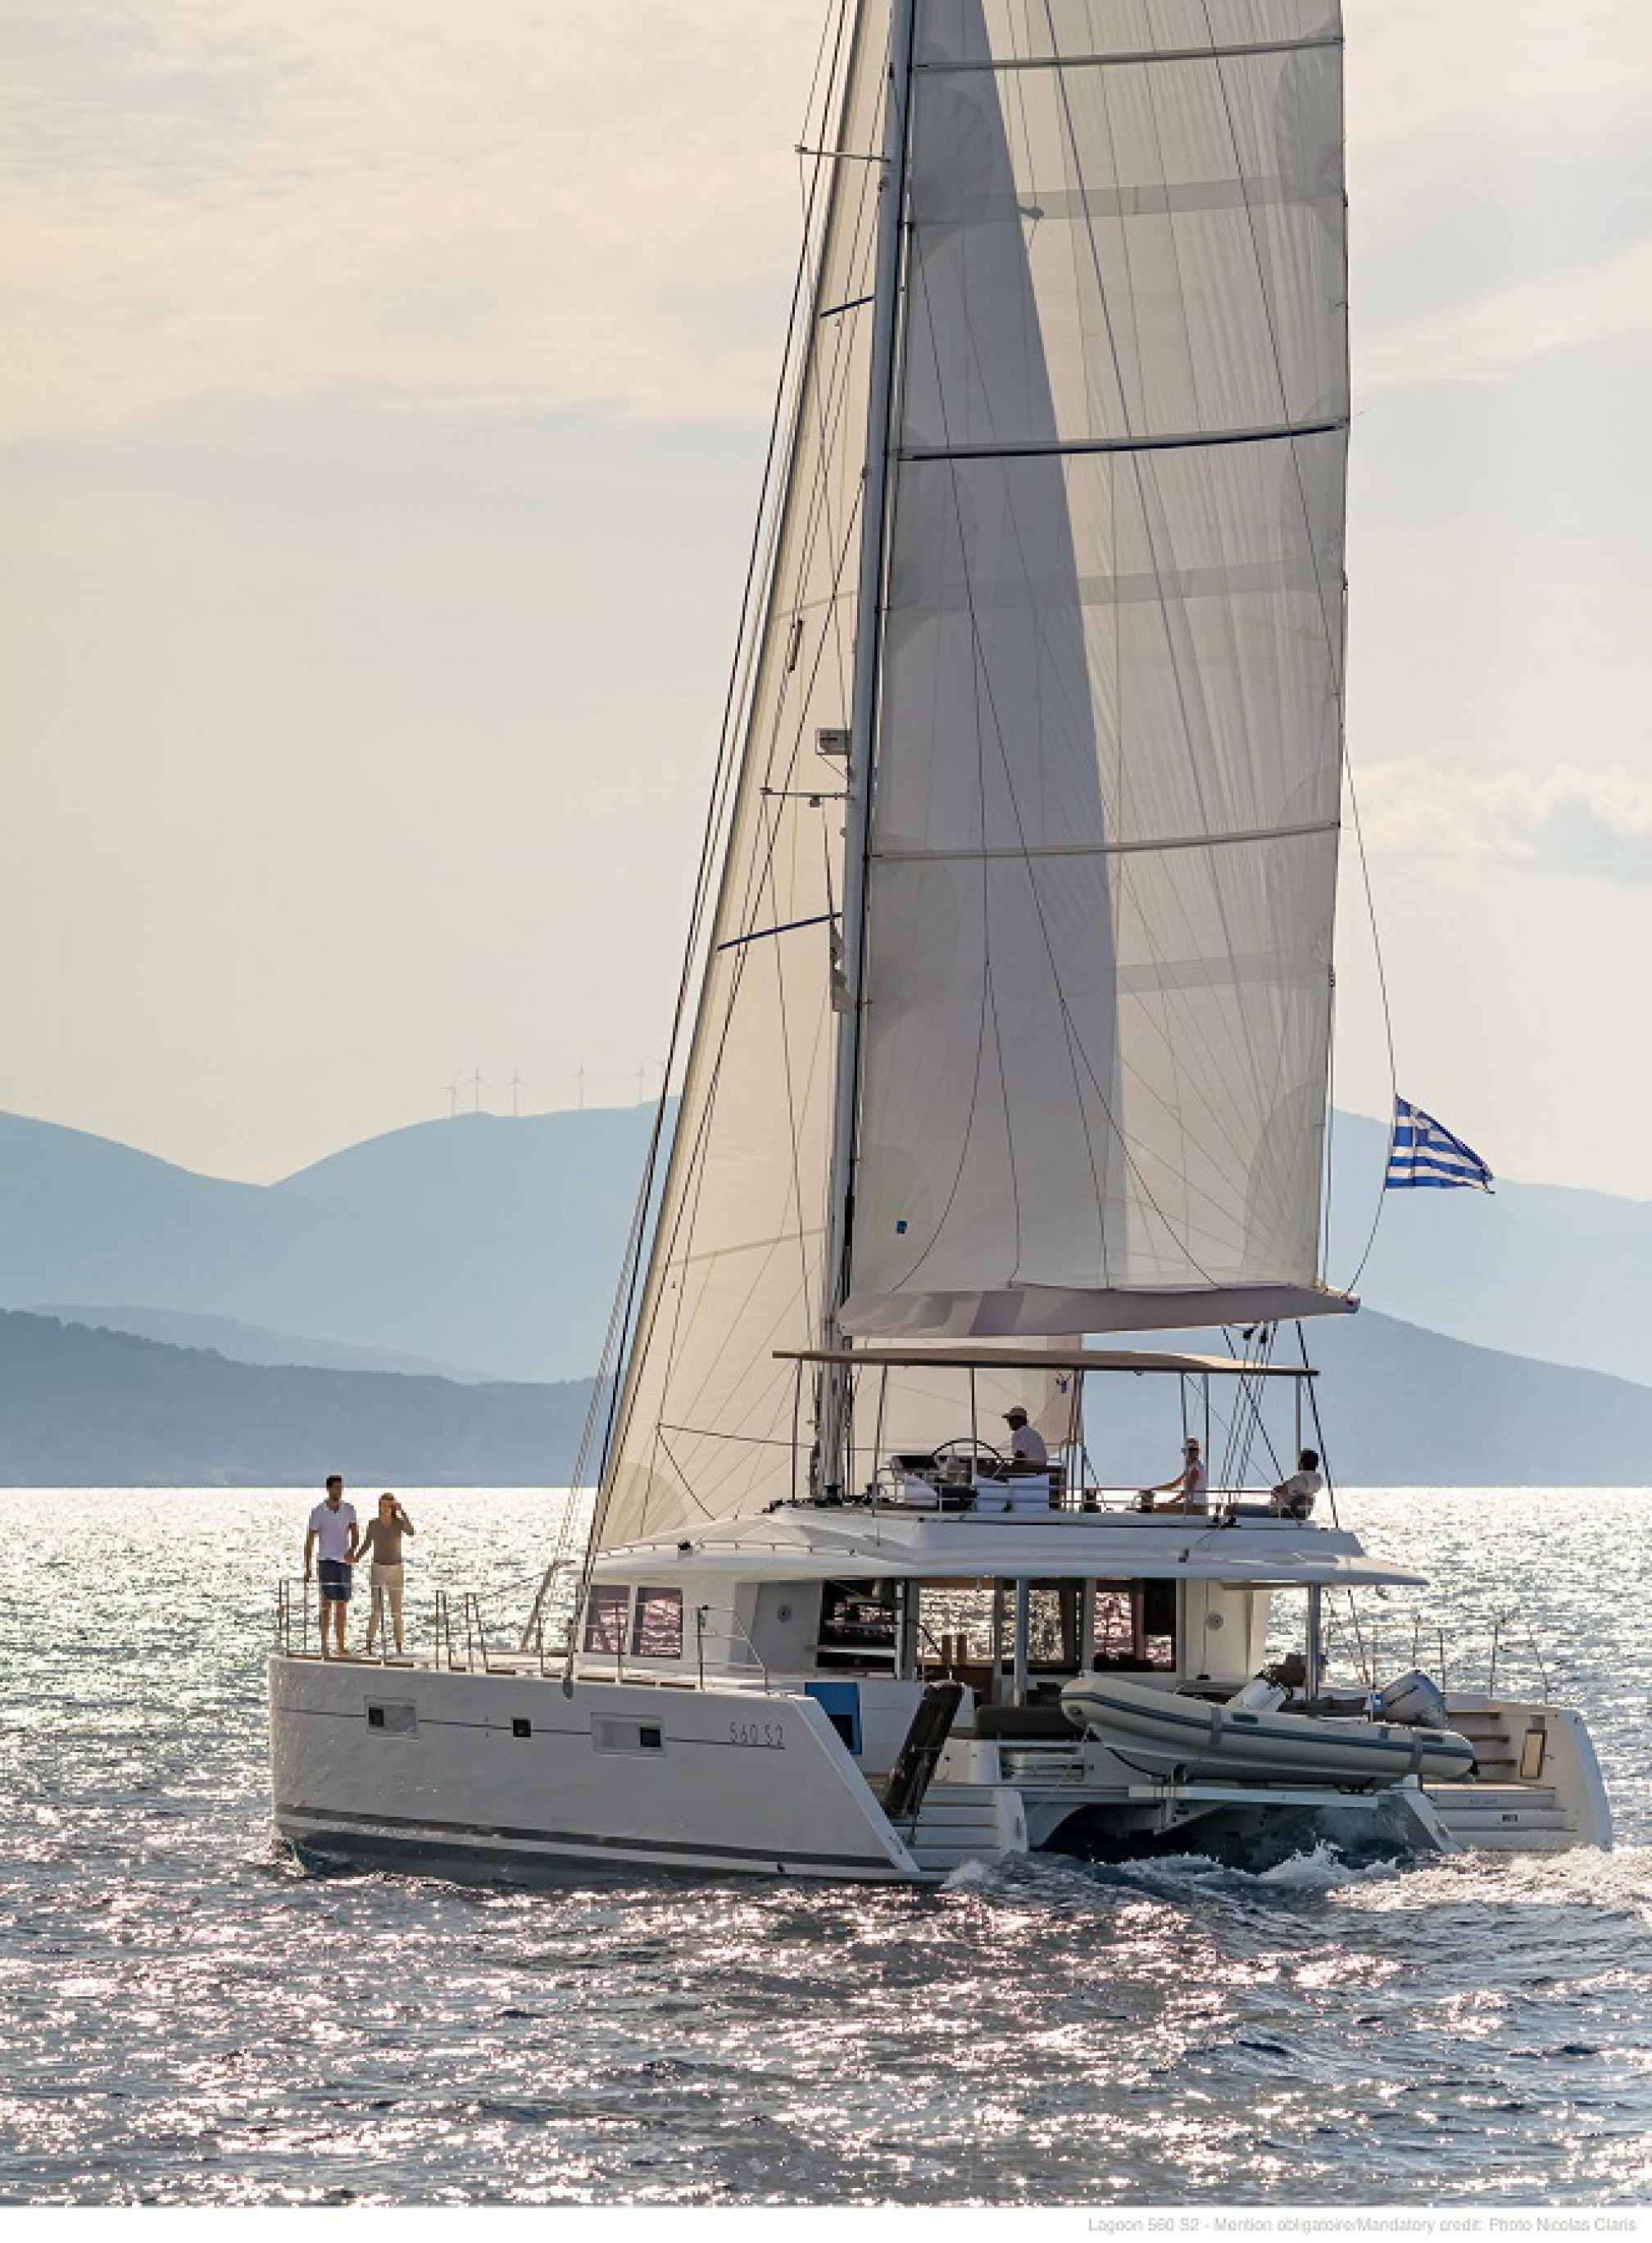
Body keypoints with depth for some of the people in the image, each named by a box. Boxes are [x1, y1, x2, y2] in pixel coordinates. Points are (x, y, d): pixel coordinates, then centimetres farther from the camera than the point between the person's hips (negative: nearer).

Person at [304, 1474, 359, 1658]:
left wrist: (352, 1549, -25)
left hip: (344, 1562, 4)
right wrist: (307, 1569, -5)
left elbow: (354, 1533, -2)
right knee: (327, 1602, -13)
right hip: (326, 1561, -4)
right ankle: (324, 1647, -14)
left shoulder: (349, 1509, 6)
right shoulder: (318, 1512, -4)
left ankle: (341, 1647, 14)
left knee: (341, 1606, 8)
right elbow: (310, 1541, -1)